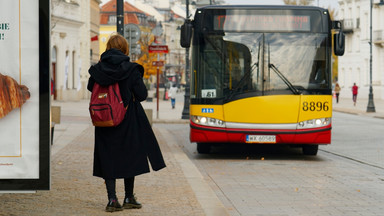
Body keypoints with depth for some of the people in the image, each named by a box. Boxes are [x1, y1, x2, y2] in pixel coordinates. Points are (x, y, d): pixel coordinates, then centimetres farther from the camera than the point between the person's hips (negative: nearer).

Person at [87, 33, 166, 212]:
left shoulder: (98, 69, -4)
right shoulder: (131, 70, -12)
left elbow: (90, 88, 13)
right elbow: (142, 95, -10)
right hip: (128, 120, -2)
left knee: (108, 157, 7)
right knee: (130, 156, 13)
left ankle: (112, 199, -1)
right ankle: (129, 198, 19)